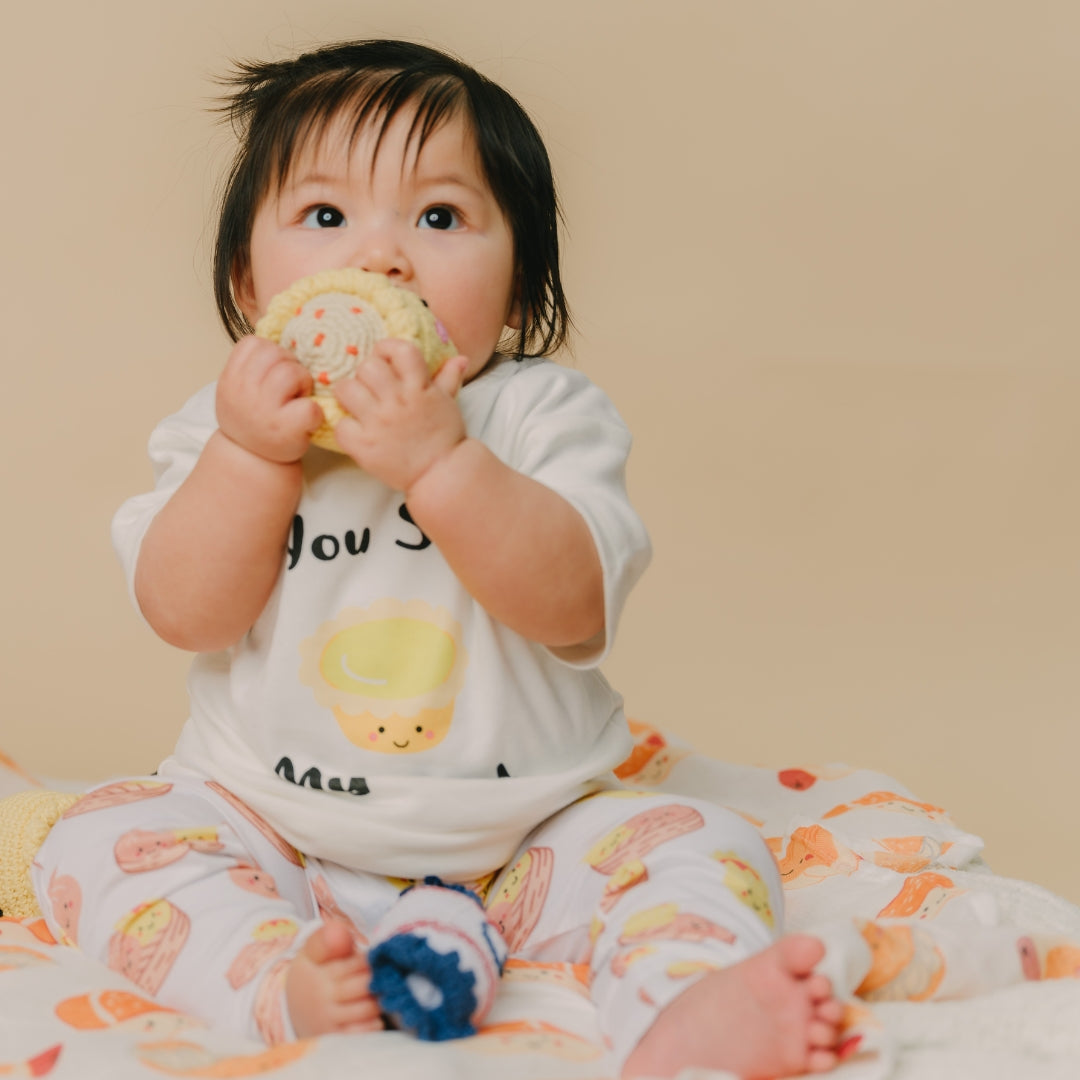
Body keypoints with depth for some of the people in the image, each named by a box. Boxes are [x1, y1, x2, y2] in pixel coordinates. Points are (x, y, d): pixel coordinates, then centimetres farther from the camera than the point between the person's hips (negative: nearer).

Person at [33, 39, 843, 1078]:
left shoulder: (546, 412, -6)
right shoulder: (226, 425, 1)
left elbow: (572, 604, -20)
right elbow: (186, 613, -10)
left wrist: (440, 459, -31)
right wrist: (252, 455, -23)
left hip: (522, 841, -1)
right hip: (273, 828, 1)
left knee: (697, 846, -20)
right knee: (99, 840, -19)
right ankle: (282, 986, -36)